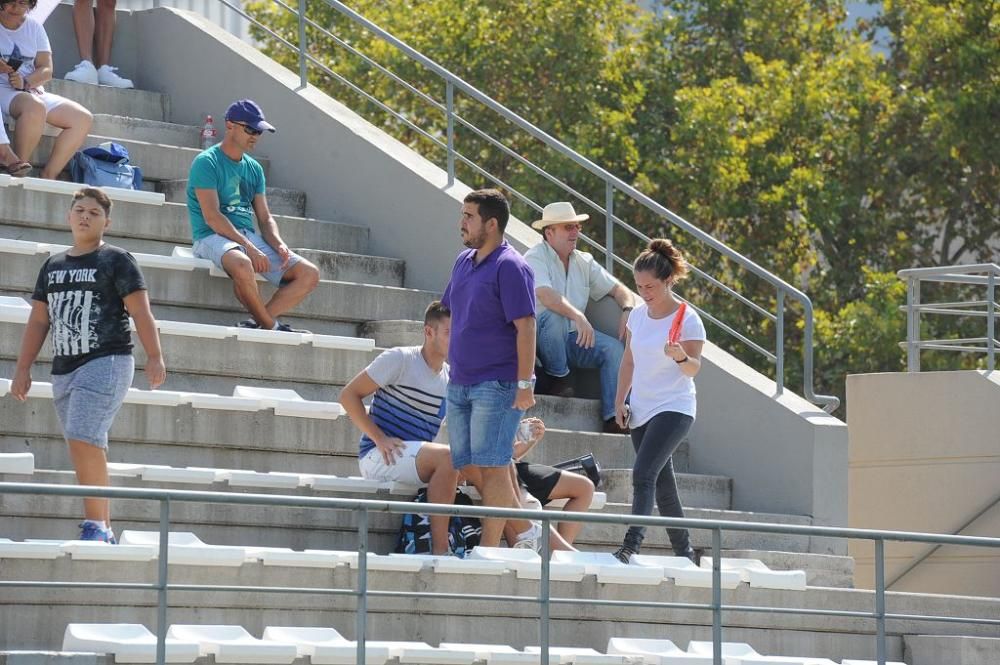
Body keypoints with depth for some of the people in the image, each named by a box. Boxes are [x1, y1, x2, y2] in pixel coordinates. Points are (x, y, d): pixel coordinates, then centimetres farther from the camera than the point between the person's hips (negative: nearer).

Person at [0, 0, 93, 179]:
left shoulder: (34, 27, 13)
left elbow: (46, 70, 6)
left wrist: (25, 82, -15)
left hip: (32, 91, 7)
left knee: (83, 119, -10)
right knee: (35, 107, -39)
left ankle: (48, 176, -13)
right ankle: (17, 164, -27)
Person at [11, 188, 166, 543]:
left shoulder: (116, 261, 0)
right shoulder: (53, 266, 17)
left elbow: (141, 313, -6)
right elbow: (38, 321, 19)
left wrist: (155, 358, -16)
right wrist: (23, 368, 13)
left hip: (106, 363, -6)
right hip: (64, 369, 6)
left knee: (83, 440, -21)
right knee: (90, 450, 7)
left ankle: (95, 525, -19)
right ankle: (105, 533, 10)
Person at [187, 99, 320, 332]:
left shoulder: (254, 168, 18)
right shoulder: (207, 162, -4)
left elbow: (265, 218, 18)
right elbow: (212, 217, -14)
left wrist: (279, 245, -5)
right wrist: (250, 248, -22)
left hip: (250, 237, 8)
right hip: (213, 237, -8)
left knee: (309, 274, -9)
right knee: (242, 264, -42)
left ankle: (257, 321, -19)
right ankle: (271, 326, -23)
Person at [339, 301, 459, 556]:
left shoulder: (451, 378, 13)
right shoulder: (400, 359, -7)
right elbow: (349, 394, -8)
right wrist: (379, 438, -17)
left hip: (420, 462, 7)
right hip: (377, 458, -7)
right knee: (447, 456, -31)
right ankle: (439, 550, -31)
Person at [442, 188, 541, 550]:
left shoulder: (510, 267, -12)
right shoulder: (463, 262, 14)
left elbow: (525, 327, -16)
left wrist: (525, 384, -20)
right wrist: (452, 366, 23)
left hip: (497, 385, -9)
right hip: (460, 383, 9)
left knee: (491, 467, -9)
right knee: (472, 468, 9)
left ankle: (488, 548, -7)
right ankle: (525, 529, 19)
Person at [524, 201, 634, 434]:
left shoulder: (584, 262, 12)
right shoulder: (535, 258, -10)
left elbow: (617, 288, 17)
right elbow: (545, 295, -29)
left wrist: (628, 310, -6)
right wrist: (578, 317, -42)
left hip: (573, 338, 6)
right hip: (539, 336, -6)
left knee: (614, 348, -16)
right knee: (554, 317, -37)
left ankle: (614, 418, -20)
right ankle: (558, 378, -17)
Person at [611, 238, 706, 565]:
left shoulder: (688, 319, -11)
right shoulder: (638, 314, 7)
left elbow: (694, 369, -12)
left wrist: (681, 357, -33)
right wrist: (620, 400, 12)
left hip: (674, 408, -7)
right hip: (642, 411, 7)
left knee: (643, 473, -22)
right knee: (662, 484, 11)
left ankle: (632, 543, -29)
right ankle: (684, 552, 20)